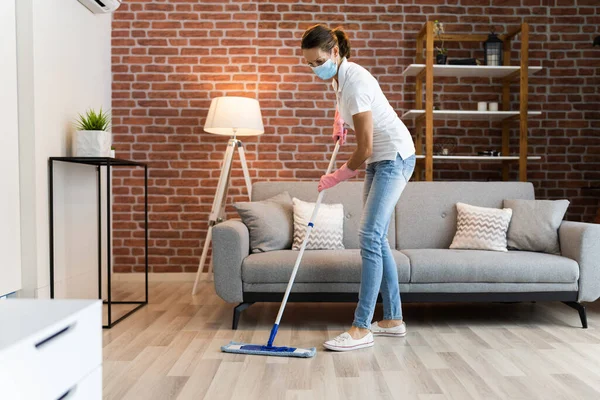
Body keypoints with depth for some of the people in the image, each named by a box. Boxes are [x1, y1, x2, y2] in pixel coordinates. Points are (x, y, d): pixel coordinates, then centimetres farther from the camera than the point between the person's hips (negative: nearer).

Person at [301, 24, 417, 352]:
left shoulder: (353, 82, -24)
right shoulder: (338, 75, 5)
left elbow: (364, 147, -22)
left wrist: (339, 176, -7)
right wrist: (339, 118, 14)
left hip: (394, 157, -10)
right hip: (380, 159, 10)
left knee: (369, 236, -16)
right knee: (376, 238, 8)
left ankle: (361, 329, -12)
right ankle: (394, 320, 16)